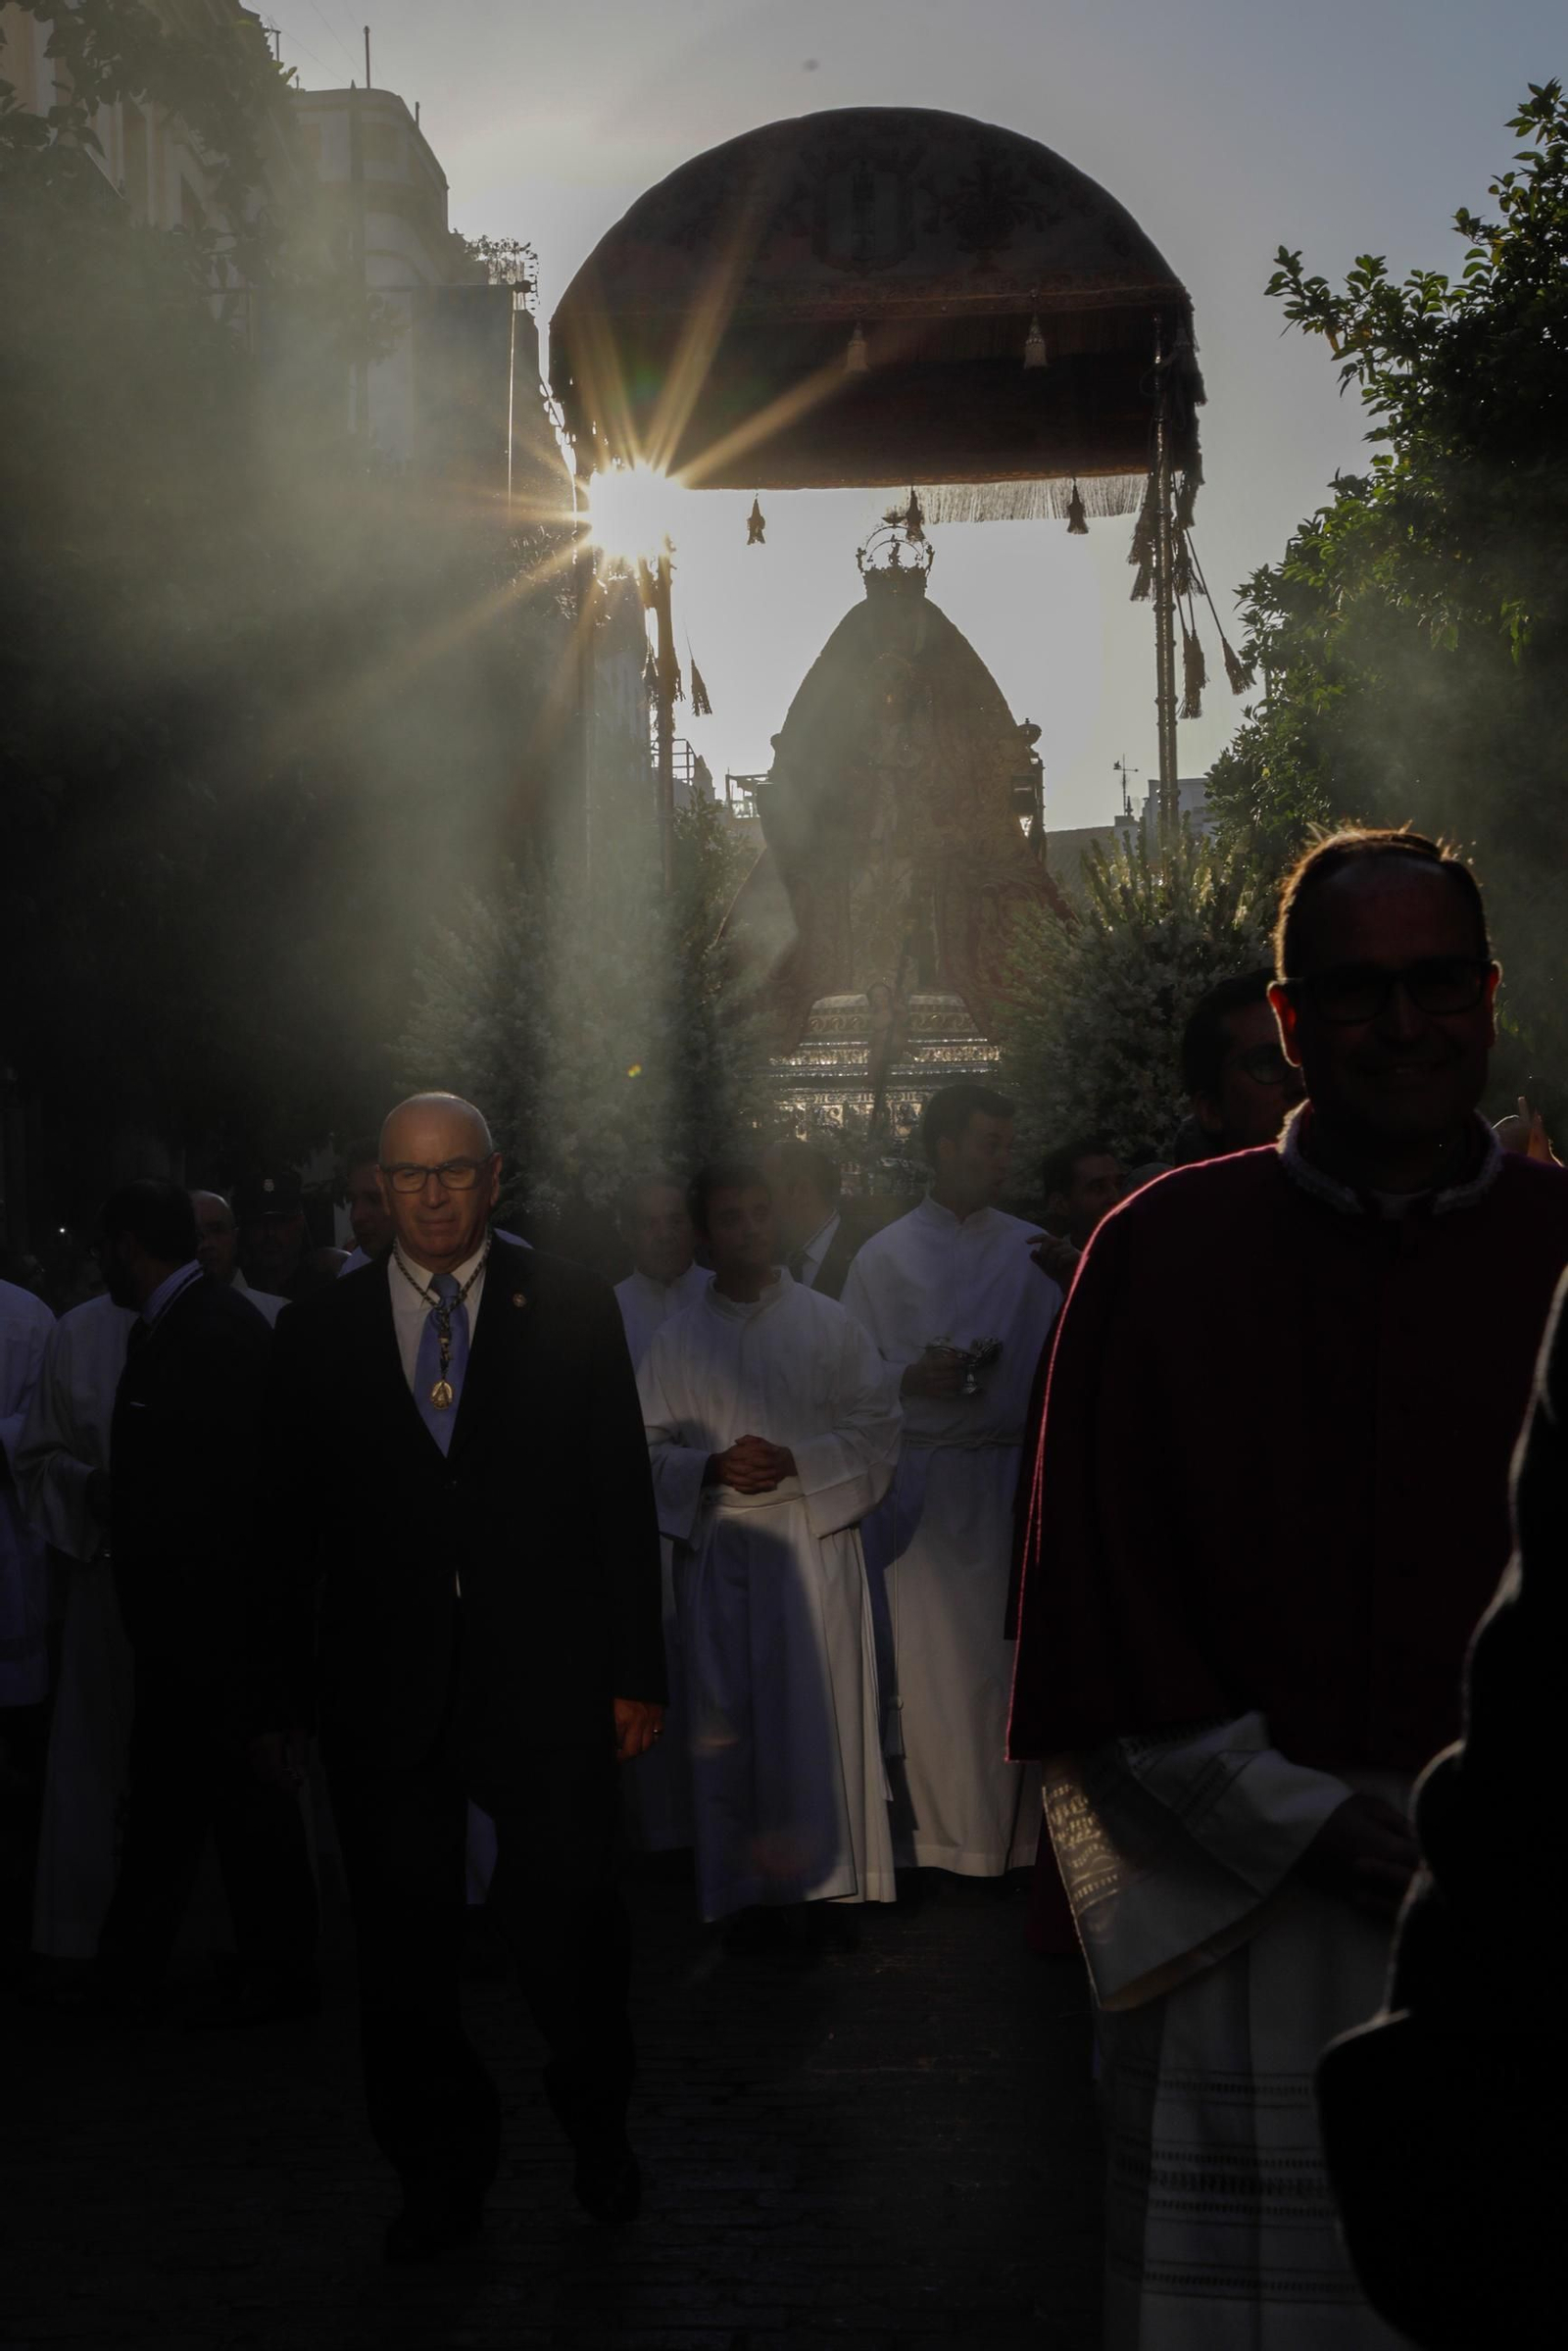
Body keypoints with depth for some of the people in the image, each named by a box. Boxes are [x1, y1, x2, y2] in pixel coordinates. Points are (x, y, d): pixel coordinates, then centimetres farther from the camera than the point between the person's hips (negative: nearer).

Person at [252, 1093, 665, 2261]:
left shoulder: (571, 1308, 3)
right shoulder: (320, 1331, 6)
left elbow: (622, 1496, 2)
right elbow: (289, 1527, 6)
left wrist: (636, 1671, -2)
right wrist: (281, 1695, 4)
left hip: (544, 1683, -1)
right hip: (386, 1694, 1)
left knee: (571, 1925, 3)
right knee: (406, 1953, 8)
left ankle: (598, 2123, 32)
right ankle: (443, 2174, 27)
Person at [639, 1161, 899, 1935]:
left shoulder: (829, 1325, 5)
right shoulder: (677, 1341, 8)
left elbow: (876, 1431, 1)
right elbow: (648, 1449, 6)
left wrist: (796, 1462, -13)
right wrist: (712, 1468, -12)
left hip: (813, 1544, -1)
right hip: (716, 1553, 1)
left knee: (819, 1718, -4)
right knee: (726, 1725, 3)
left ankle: (831, 1880, 4)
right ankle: (742, 1892, 11)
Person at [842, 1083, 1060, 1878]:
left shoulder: (1035, 1252, 9)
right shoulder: (885, 1258, 5)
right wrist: (913, 1380, -13)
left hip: (1018, 1477, 1)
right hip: (927, 1479, -1)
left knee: (1017, 1655, 1)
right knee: (933, 1661, -2)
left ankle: (1022, 1829, 10)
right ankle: (940, 1833, 7)